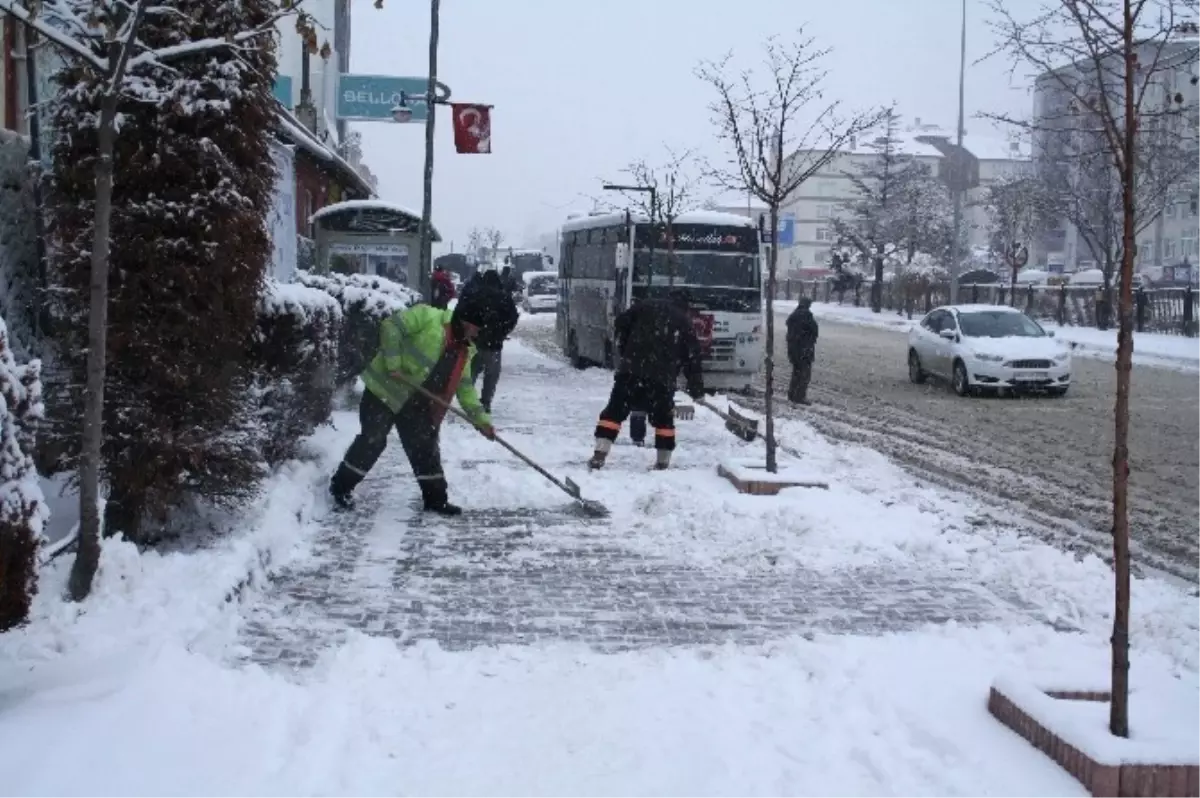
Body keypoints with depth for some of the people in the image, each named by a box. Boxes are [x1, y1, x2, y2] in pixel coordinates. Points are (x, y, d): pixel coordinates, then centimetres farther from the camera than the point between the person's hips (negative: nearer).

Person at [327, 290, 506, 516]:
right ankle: (340, 486, 12)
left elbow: (464, 386, 10)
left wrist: (480, 417, 2)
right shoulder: (427, 316, -16)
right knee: (373, 440, -4)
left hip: (415, 402, 7)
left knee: (425, 447, 6)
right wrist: (393, 364, -24)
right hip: (385, 388, -7)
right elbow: (391, 327, -22)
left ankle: (435, 498, 17)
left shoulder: (465, 350, 7)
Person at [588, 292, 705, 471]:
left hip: (631, 370, 0)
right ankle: (662, 462, 16)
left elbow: (620, 324, 9)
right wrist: (696, 386, 18)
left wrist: (624, 350, 19)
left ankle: (599, 455, -6)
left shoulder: (646, 306, 15)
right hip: (662, 378, 1)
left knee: (614, 411, 5)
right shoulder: (685, 323, 16)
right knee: (663, 418, 17)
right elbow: (692, 355, 13)